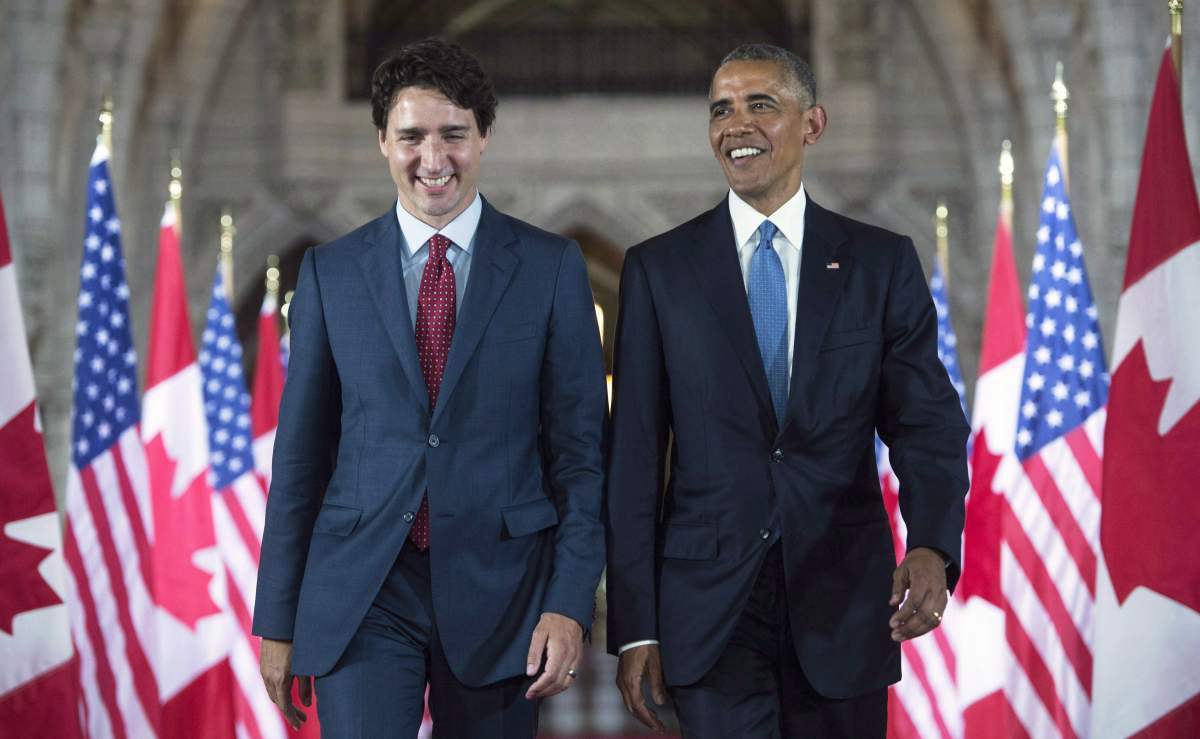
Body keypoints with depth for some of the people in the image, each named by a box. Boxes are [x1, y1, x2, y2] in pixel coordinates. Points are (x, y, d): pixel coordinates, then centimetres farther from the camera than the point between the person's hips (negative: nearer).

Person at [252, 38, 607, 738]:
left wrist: (570, 603, -7)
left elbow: (579, 445, 1)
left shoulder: (552, 266, 2)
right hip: (361, 594, 0)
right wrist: (279, 620, 6)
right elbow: (300, 450, 8)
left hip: (497, 591, 0)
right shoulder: (329, 272, 6)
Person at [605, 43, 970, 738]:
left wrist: (933, 547, -21)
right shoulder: (658, 268, 4)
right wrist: (635, 626, -3)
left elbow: (928, 423, -1)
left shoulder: (883, 262, 4)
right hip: (709, 611, -1)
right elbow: (635, 453, 2)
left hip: (842, 604, 1)